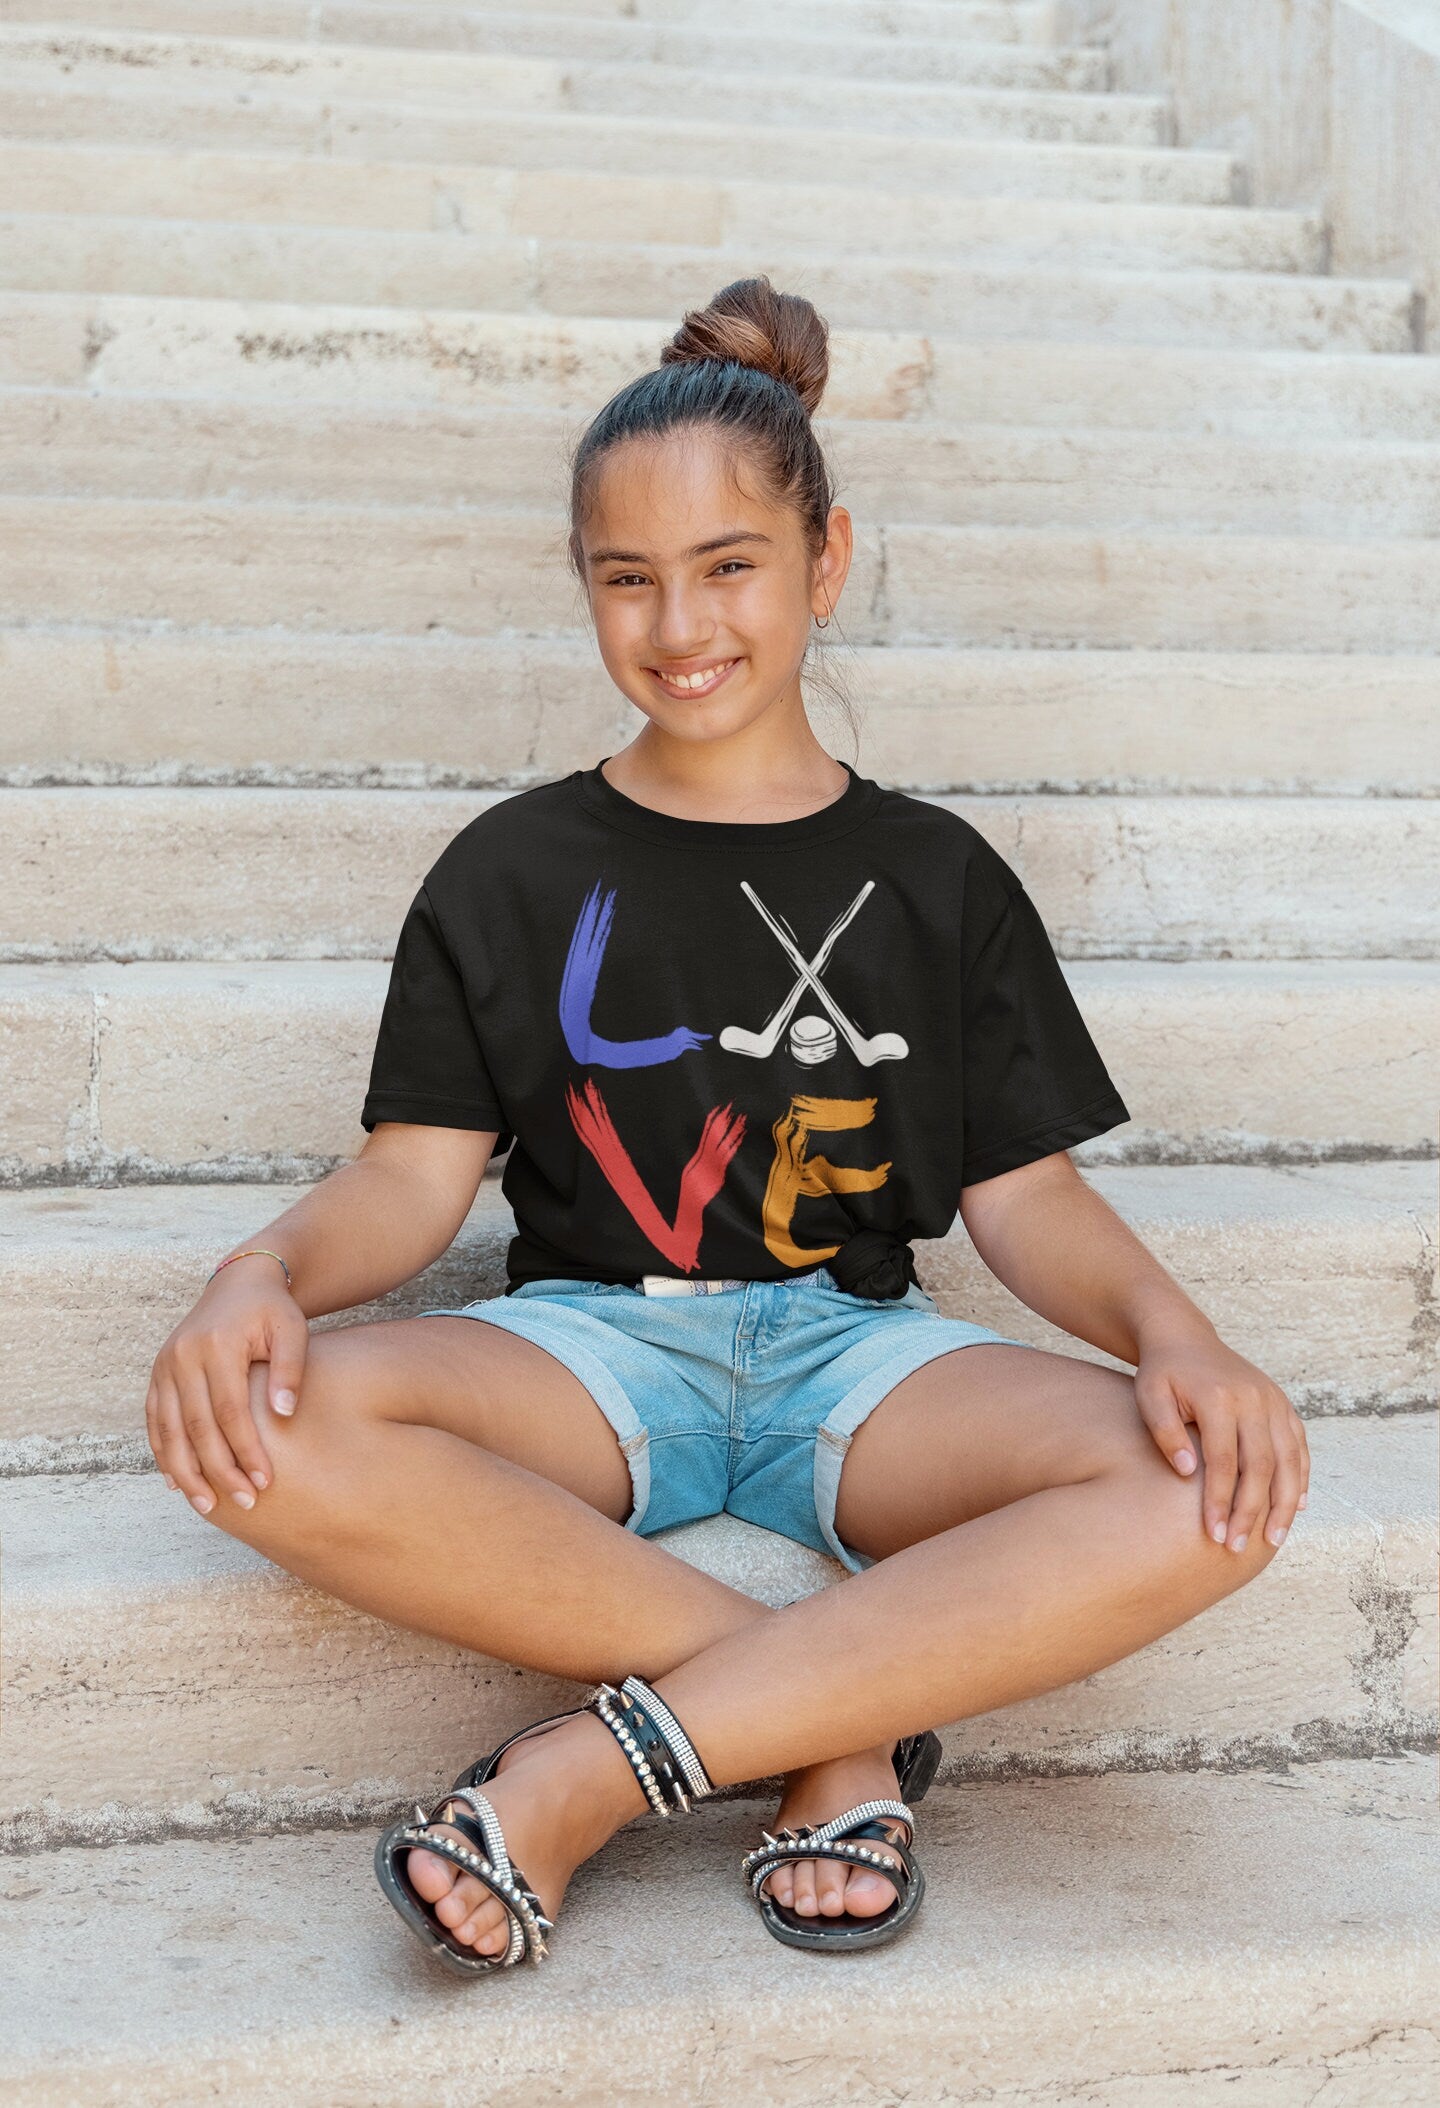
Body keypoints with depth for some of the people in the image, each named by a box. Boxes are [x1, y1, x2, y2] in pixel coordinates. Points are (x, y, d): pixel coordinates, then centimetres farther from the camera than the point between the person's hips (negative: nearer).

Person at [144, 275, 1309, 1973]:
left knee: (1216, 1490, -29)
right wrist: (264, 1271, -17)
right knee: (258, 1432, -32)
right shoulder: (515, 869, 11)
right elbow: (417, 1174, 4)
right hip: (594, 1347, 0)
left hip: (855, 1350, 1)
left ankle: (590, 1770, -25)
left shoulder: (932, 876, 13)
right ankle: (844, 1723, -22)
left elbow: (1025, 1195, 8)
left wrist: (1169, 1328, -13)